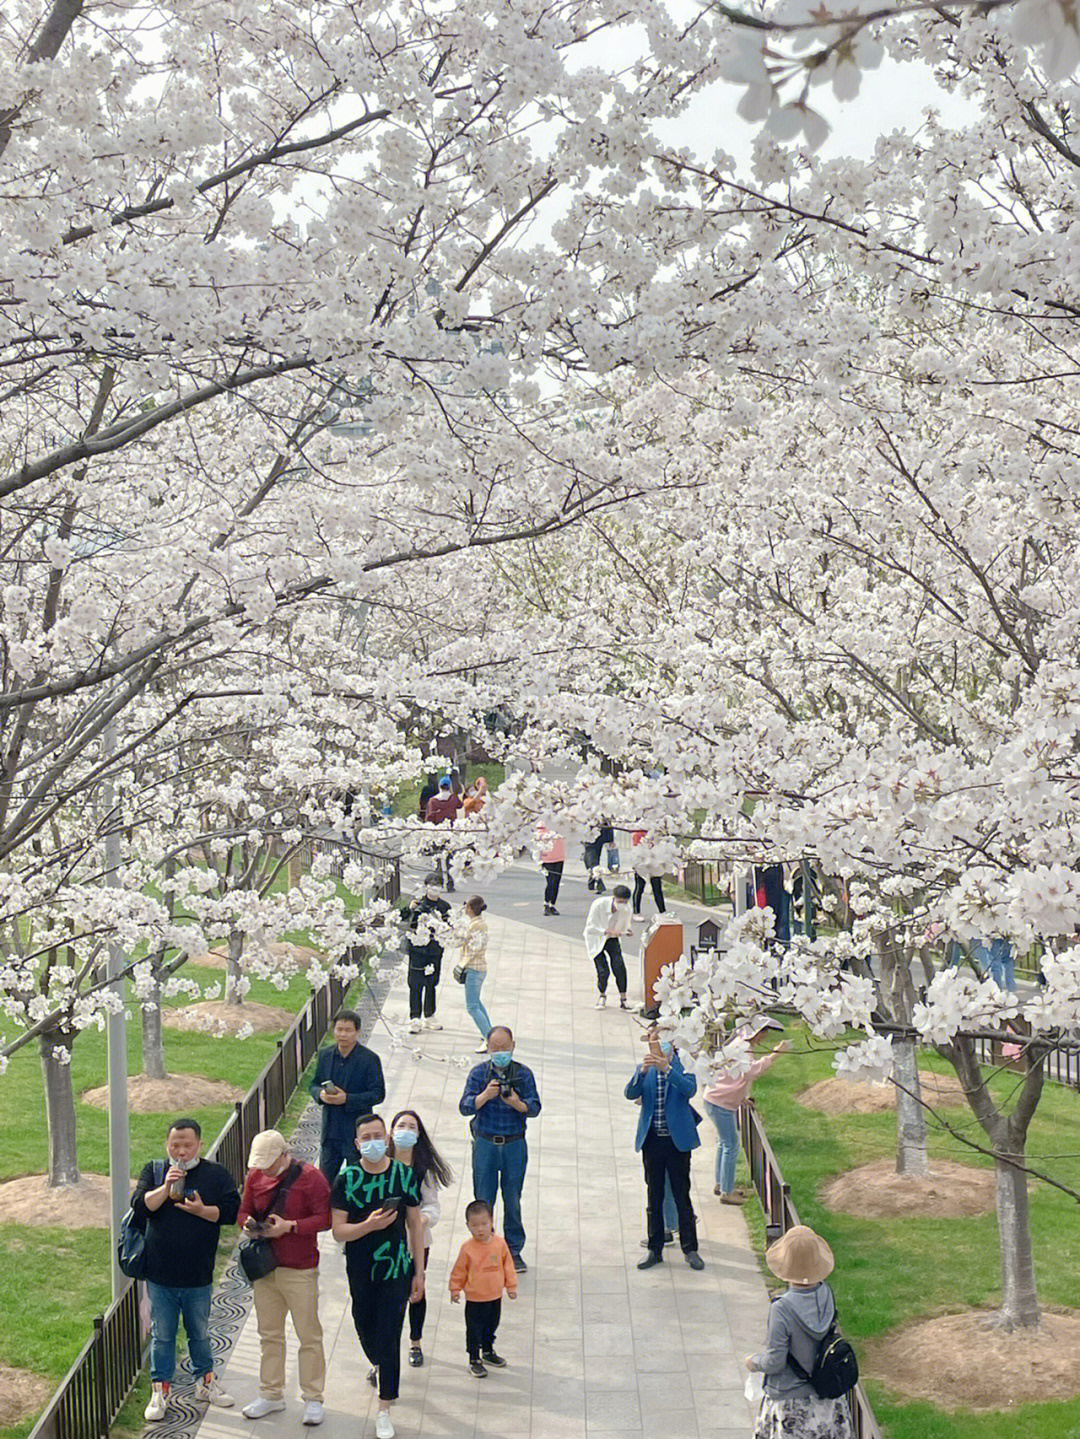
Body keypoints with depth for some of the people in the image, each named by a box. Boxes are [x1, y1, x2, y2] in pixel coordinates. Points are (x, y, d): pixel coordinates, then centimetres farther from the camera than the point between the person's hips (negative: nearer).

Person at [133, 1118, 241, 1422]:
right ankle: (160, 1391, 19)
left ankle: (206, 1383, 32)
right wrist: (166, 1188, -24)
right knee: (162, 1336, 8)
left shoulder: (216, 1174, -1)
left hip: (199, 1276, 0)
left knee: (200, 1333, 16)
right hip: (160, 1274, 0)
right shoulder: (154, 1171, 1)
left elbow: (231, 1211, -6)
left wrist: (202, 1211, -19)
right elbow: (139, 1206, -11)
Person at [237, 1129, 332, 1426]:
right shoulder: (256, 1176, 6)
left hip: (300, 1270, -5)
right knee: (269, 1334, 12)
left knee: (309, 1336, 1)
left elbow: (325, 1219, -13)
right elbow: (245, 1210, 16)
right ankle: (271, 1395, 24)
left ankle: (313, 1399, 11)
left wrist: (290, 1226, -21)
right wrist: (249, 1224, -8)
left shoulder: (311, 1177, -11)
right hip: (264, 1268, 5)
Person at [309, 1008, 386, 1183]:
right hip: (330, 1129, 4)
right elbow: (314, 1084, 12)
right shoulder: (326, 1055, 3)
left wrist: (348, 1099, -23)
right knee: (325, 1177, 11)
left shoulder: (370, 1059, -11)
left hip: (358, 1131, -4)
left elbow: (378, 1094, -12)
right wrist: (320, 1094, -13)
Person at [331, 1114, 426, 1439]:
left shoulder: (404, 1175, -6)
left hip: (396, 1269, -1)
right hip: (360, 1271, 1)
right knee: (365, 1330, 18)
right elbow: (339, 1232, -7)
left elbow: (415, 1225, 2)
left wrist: (418, 1272, 3)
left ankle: (384, 1409, 8)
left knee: (389, 1336, -4)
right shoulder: (347, 1180, -7)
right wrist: (369, 1225, -26)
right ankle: (379, 1365, 53)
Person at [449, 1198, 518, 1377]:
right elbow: (459, 1271, -5)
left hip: (495, 1297, 4)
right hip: (474, 1299, -4)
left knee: (492, 1326, 21)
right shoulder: (467, 1248, -17)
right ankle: (474, 1360, 20)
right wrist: (455, 1290, -4)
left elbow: (508, 1265, 3)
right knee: (474, 1330, 5)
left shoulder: (499, 1243, -8)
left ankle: (488, 1352, 43)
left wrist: (511, 1285, 5)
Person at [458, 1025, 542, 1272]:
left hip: (515, 1144, 0)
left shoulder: (523, 1074, 0)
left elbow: (534, 1108, -6)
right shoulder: (478, 1073, 0)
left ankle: (514, 1250, 17)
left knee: (513, 1200, 6)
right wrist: (485, 1096, -26)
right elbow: (465, 1107, -8)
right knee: (483, 1199, 4)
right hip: (485, 1143, 0)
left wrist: (517, 1103, -26)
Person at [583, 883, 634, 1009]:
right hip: (596, 940, -3)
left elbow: (625, 926, 0)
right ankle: (601, 995, 17)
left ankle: (623, 999, -6)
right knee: (603, 971, -13)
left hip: (612, 939, 3)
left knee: (619, 967, -18)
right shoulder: (599, 905, -28)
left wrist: (626, 930, -25)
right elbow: (590, 928, -26)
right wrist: (607, 932, -39)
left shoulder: (626, 909, -16)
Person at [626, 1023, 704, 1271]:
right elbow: (631, 1094, -9)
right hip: (652, 1141, 3)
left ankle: (690, 1249, 12)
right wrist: (642, 1072, -26)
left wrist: (667, 1069, -31)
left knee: (682, 1195, 2)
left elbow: (690, 1090, -20)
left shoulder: (683, 1064, -3)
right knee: (654, 1196, 10)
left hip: (677, 1140, -3)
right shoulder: (645, 1068, 5)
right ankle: (655, 1249, 18)